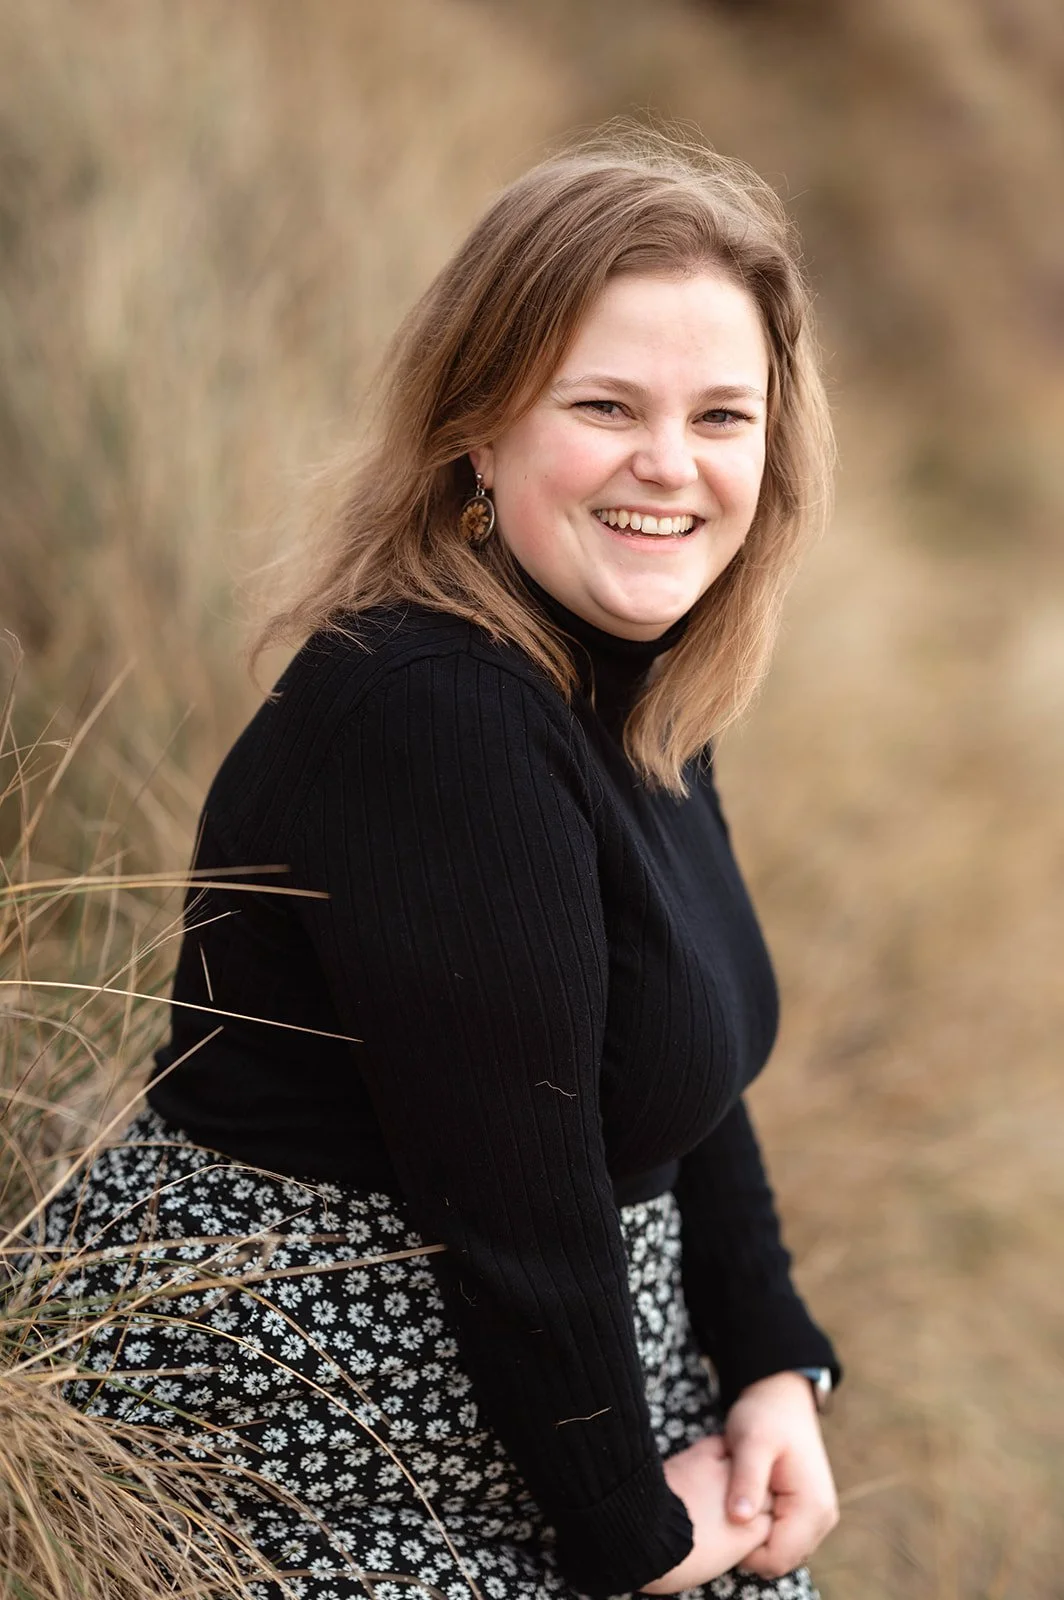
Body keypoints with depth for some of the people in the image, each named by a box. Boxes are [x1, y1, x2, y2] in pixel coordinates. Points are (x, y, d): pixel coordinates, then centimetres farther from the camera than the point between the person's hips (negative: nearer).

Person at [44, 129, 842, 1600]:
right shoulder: (434, 719, -27)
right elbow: (504, 1187, -25)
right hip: (323, 1419, -9)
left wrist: (775, 1366, 3)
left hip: (556, 1359, 9)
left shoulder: (627, 686, 2)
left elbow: (693, 1081, 10)